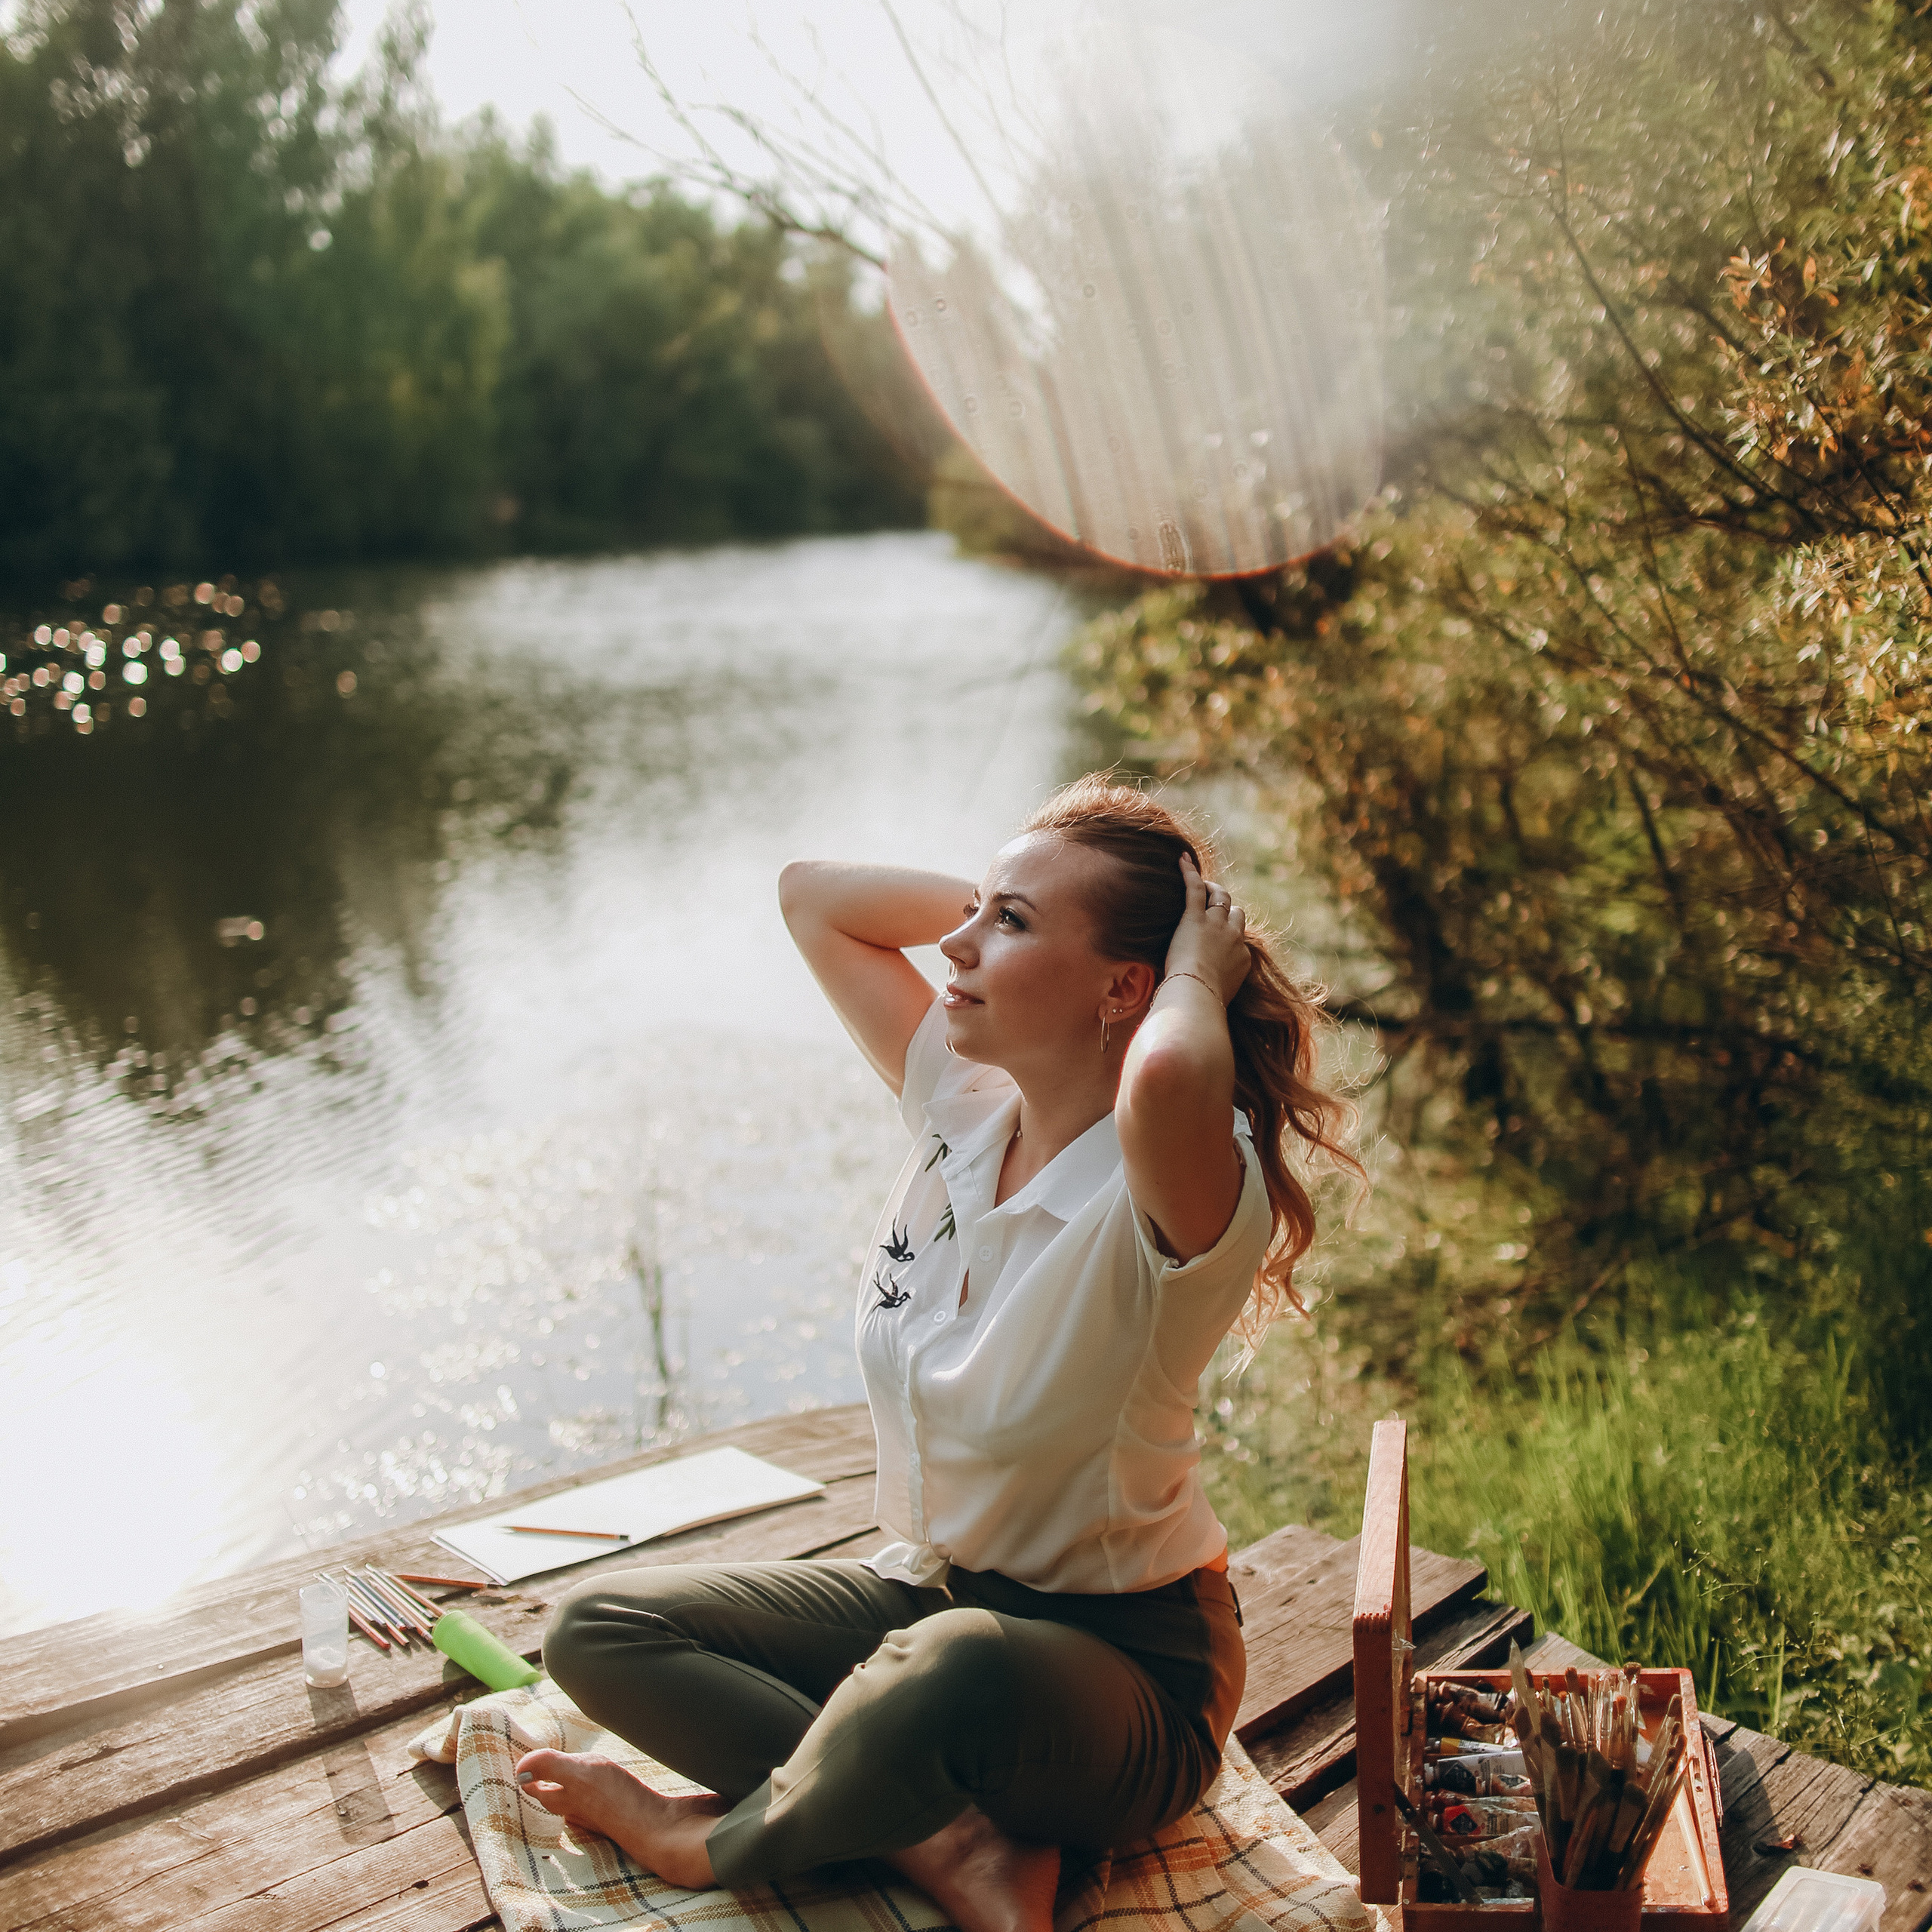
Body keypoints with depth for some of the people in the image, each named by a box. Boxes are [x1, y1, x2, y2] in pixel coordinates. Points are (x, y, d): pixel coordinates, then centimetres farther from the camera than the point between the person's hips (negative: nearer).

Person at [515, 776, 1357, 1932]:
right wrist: (1012, 899, -5)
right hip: (930, 1596, 7)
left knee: (958, 1671, -41)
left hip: (1126, 1669, -7)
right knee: (597, 1631, -3)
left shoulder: (1174, 1196, -26)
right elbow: (813, 896, 6)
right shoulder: (964, 1108, -5)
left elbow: (1168, 1082, -53)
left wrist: (1200, 979, -30)